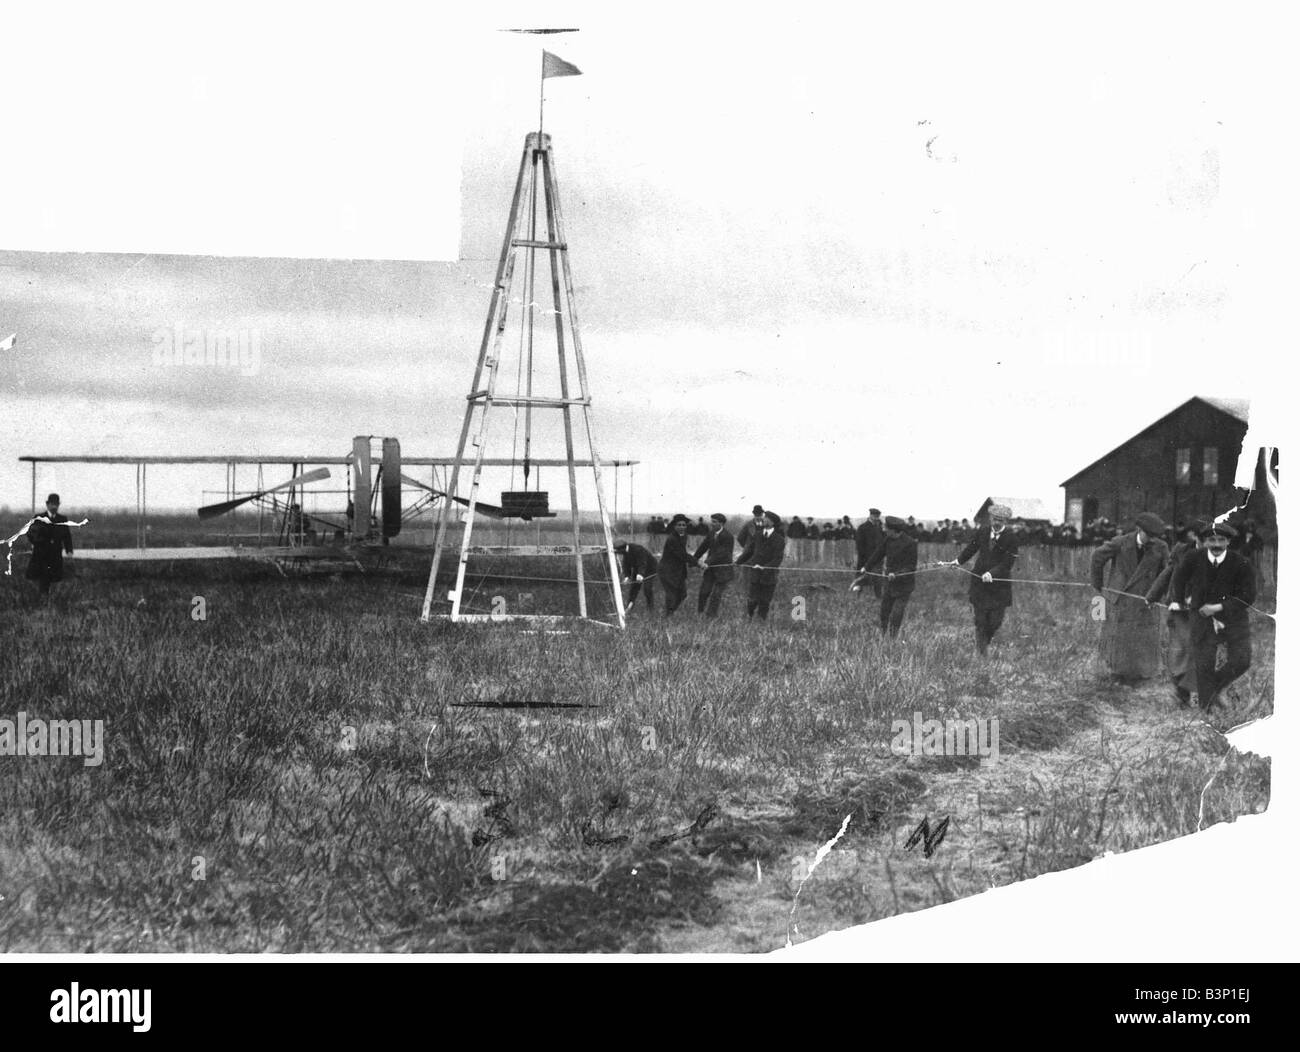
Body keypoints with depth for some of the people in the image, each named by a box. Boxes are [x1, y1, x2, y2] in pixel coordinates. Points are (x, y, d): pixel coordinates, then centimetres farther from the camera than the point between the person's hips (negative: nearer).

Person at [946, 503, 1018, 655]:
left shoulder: (1010, 538, -9)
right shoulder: (982, 531, 2)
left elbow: (1008, 563, -13)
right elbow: (971, 547, 15)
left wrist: (992, 573, -25)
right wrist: (958, 560, 2)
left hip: (999, 583, -2)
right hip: (979, 582, 2)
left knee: (995, 622, -1)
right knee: (980, 621, 1)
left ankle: (985, 644, 26)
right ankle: (981, 652, 11)